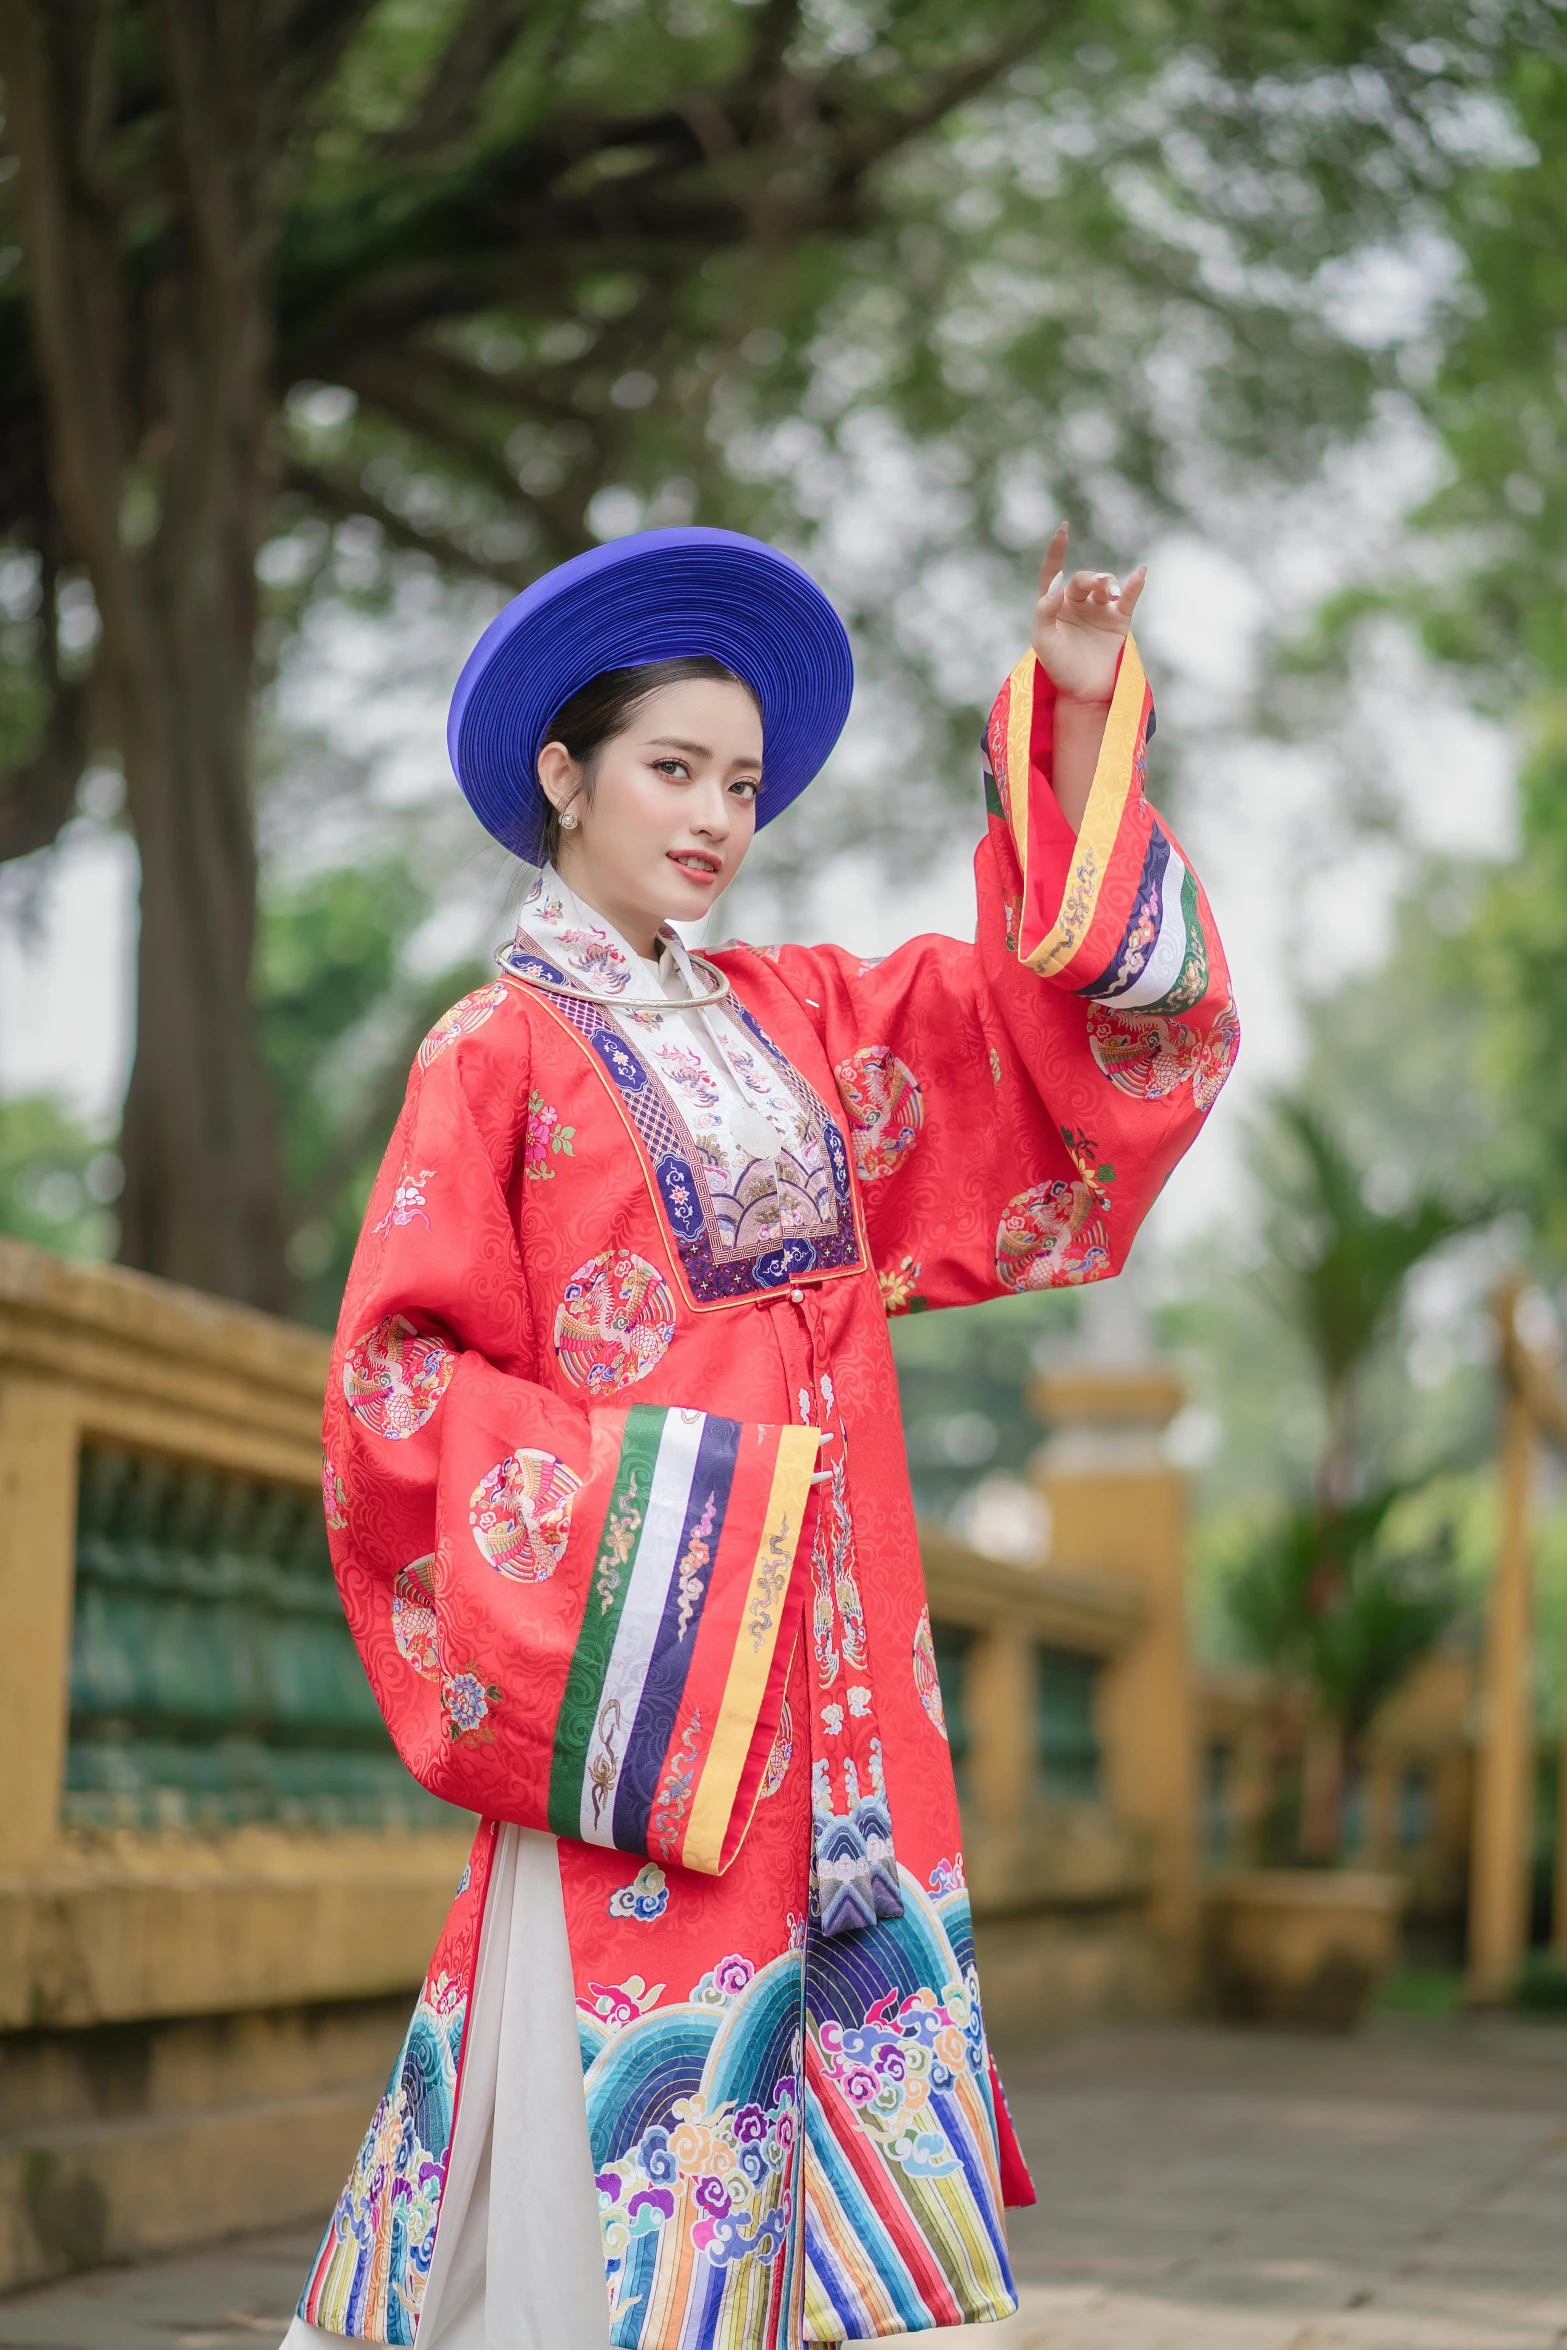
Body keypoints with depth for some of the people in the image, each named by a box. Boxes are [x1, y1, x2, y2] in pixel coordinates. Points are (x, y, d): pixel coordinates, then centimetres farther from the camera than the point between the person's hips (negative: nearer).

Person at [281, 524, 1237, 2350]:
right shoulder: (498, 1050, -3)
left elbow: (1060, 988, 13)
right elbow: (399, 1374, -7)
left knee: (850, 2025, 5)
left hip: (832, 1630, 6)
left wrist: (1077, 716, 3)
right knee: (650, 2044, -7)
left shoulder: (796, 1016, 14)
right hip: (634, 1629, -6)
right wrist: (625, 1482, -16)